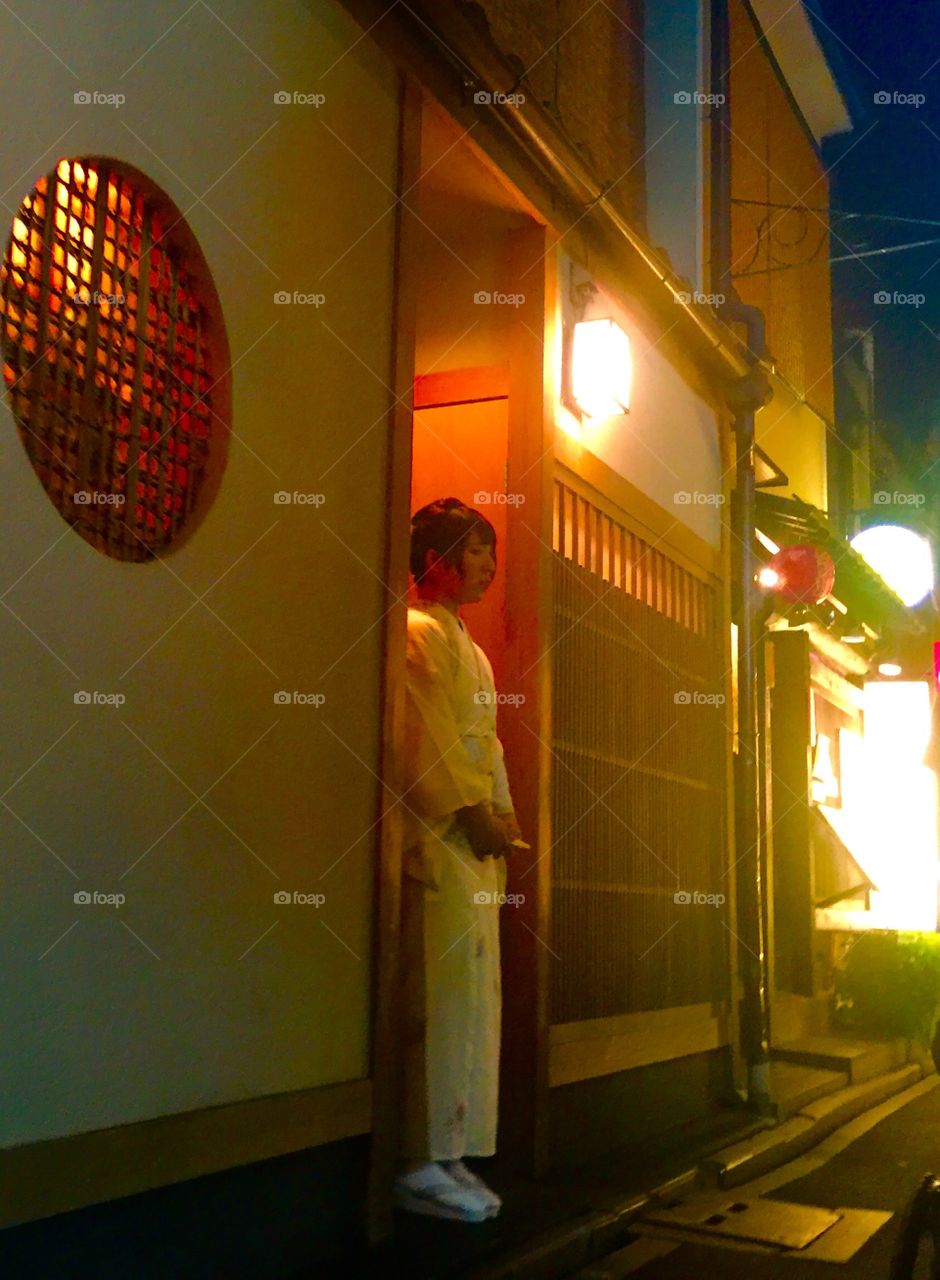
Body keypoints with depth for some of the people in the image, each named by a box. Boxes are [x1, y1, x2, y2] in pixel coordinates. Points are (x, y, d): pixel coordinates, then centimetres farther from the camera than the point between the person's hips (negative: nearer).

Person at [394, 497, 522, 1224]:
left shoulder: (465, 644, 25)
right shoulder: (419, 632, -4)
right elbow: (428, 736, -14)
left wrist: (503, 815, 10)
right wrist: (474, 812, -16)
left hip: (474, 839, 9)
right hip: (438, 836, -9)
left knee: (473, 995, 7)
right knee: (442, 992, -10)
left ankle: (448, 1155, 13)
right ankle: (421, 1163, -4)